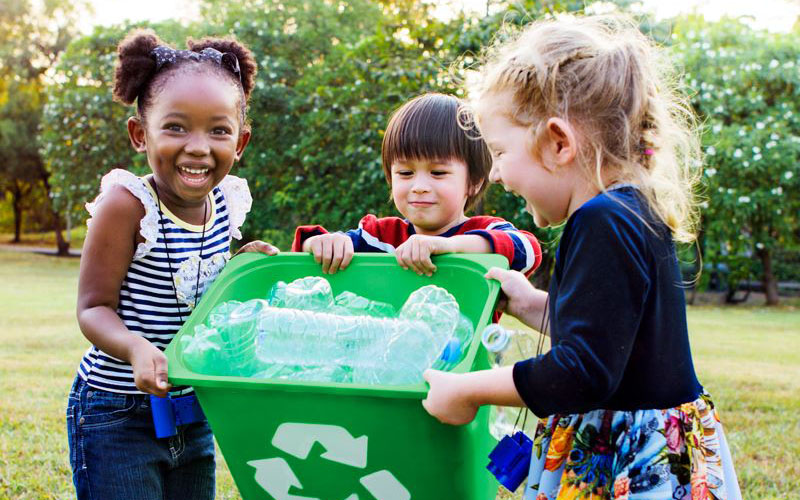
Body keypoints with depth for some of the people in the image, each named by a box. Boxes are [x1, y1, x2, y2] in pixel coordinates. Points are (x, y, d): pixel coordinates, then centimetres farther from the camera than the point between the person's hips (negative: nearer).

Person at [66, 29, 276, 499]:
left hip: (195, 414, 6)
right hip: (118, 417, -6)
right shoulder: (127, 204, -19)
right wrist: (138, 349, -35)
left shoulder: (227, 202, -2)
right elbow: (95, 306, -17)